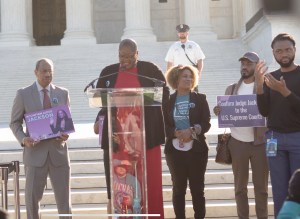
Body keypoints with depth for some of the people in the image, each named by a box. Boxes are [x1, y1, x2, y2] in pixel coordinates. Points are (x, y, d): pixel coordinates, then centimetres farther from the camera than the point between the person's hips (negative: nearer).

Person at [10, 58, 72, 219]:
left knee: (63, 196, 5)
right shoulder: (23, 94, 2)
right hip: (35, 153, -2)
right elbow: (15, 122, 6)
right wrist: (23, 139, -13)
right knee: (32, 196, 1)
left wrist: (66, 134, -6)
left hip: (58, 151, 2)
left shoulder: (63, 93, 8)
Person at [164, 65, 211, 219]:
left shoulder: (200, 99, 6)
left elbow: (206, 124, -1)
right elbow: (164, 126, 1)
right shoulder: (168, 100, 5)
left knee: (197, 188, 4)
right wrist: (176, 133, -17)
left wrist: (192, 130, -18)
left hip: (196, 150, 0)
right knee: (178, 188, 6)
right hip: (174, 150, 0)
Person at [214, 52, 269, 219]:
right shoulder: (232, 89, 11)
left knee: (261, 186, 3)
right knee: (240, 186, 8)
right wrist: (218, 112, -11)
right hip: (238, 142, 3)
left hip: (260, 142, -3)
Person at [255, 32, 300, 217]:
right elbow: (264, 111, 2)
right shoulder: (270, 77, 11)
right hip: (274, 139, 3)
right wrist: (260, 85, -11)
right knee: (280, 190, 3)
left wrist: (285, 91, -22)